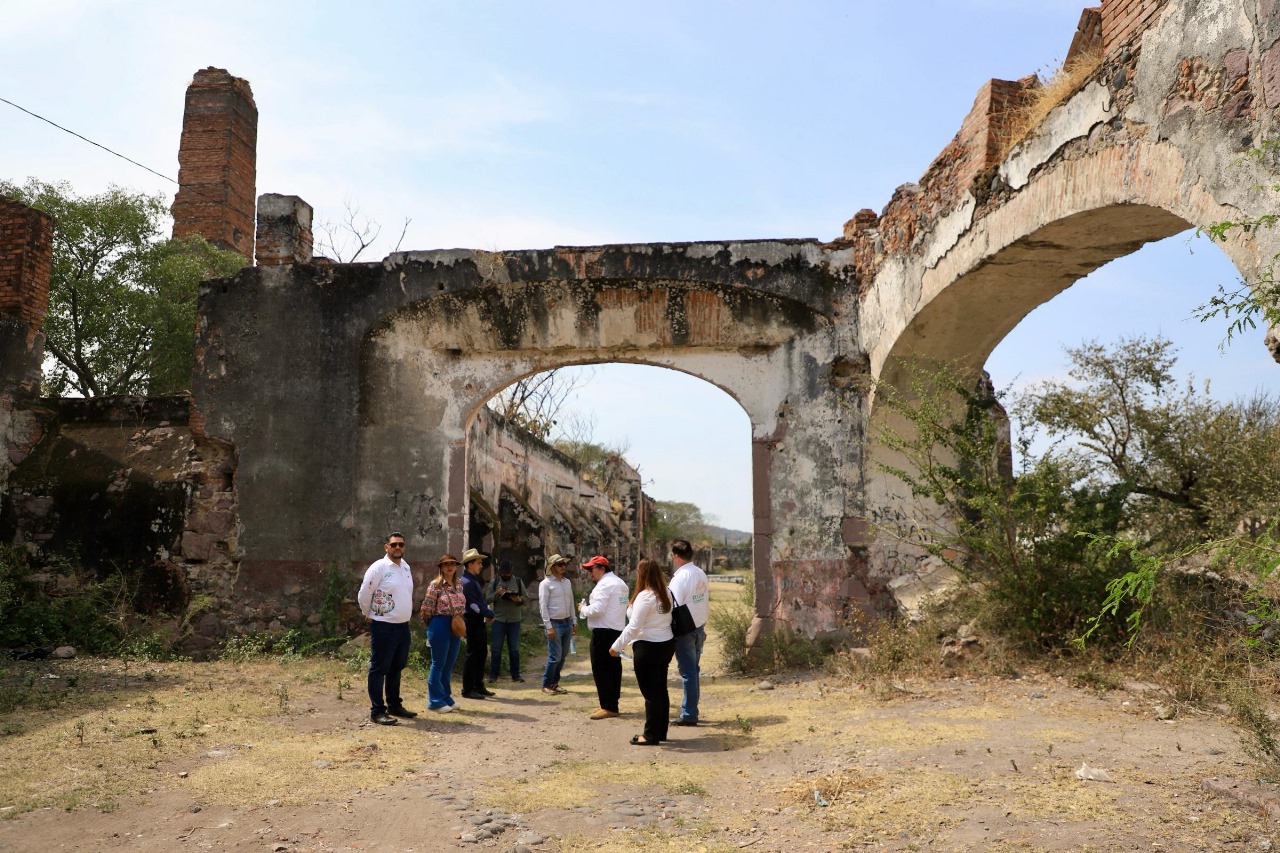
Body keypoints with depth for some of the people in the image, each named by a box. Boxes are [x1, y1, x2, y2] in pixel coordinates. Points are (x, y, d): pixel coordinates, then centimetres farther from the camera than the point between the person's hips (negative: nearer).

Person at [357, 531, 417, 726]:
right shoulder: (378, 567, -13)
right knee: (379, 668, 0)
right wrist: (369, 615, 1)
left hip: (403, 626, 7)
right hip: (384, 627, -7)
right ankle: (377, 711, 5)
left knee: (397, 667, 16)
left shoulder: (406, 567, 9)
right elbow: (363, 595, -10)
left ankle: (394, 705, 28)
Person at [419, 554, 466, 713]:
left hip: (456, 626, 6)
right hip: (440, 625, -6)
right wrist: (431, 625, 1)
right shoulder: (435, 585, -10)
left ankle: (446, 697, 23)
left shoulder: (459, 584, 10)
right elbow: (426, 608, -10)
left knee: (449, 664, 13)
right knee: (438, 664, 0)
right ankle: (435, 701, 7)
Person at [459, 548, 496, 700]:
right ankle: (467, 690, 2)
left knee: (482, 653, 13)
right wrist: (490, 614, -10)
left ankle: (478, 686, 21)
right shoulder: (466, 582, -16)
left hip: (480, 621, 10)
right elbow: (474, 605, -20)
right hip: (473, 622, -10)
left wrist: (489, 612, 2)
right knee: (472, 655, -4)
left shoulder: (474, 580, 15)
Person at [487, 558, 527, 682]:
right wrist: (497, 593, -18)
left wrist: (519, 600, -17)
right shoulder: (494, 582, 5)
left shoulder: (518, 582, 7)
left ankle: (516, 675, 11)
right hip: (499, 620, -1)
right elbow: (487, 599, 0)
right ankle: (493, 675, 9)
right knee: (496, 649, 2)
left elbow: (526, 598, 4)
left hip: (514, 620, 1)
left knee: (514, 649, 5)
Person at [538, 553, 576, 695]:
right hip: (554, 624, -6)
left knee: (562, 656, 10)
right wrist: (548, 626, -16)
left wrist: (574, 622, 13)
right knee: (555, 656, -7)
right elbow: (543, 606, -12)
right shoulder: (546, 583, -9)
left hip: (567, 623, 6)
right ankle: (546, 685, 7)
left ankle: (554, 683, 22)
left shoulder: (567, 582, 11)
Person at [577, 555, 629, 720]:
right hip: (617, 630, 10)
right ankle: (612, 705, 18)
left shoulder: (604, 584, -15)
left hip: (603, 631, -10)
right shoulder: (620, 583, 16)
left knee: (601, 669, -4)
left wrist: (583, 608, -4)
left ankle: (608, 707, -3)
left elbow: (597, 609, -23)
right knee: (614, 667, 12)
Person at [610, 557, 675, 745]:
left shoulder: (645, 596, -19)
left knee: (650, 693, 1)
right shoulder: (665, 594, 6)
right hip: (666, 644, 9)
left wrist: (617, 646, -15)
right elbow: (666, 620, 8)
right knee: (661, 690, 16)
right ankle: (660, 732, 25)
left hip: (649, 647, -9)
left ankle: (651, 736, 8)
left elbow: (634, 627, -21)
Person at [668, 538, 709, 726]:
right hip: (699, 627, 8)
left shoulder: (680, 577, -18)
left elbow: (675, 607, -19)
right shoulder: (701, 574, 6)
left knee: (688, 672, -2)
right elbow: (706, 604, 11)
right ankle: (691, 710, 24)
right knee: (694, 670, 15)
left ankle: (689, 715, 4)